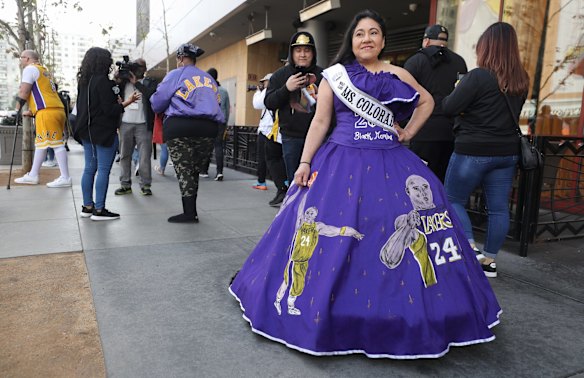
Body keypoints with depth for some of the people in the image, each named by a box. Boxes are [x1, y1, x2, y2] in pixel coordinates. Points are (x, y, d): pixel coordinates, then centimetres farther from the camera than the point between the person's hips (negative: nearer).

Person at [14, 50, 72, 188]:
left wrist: (19, 105, 10)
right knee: (40, 143, 14)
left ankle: (65, 178, -10)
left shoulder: (30, 68, -1)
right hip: (57, 109, 10)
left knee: (56, 143, -10)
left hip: (47, 112, -10)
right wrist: (31, 112, 28)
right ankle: (33, 175, 21)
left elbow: (24, 92, -8)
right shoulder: (43, 70, 27)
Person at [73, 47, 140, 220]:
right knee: (103, 170, -5)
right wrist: (126, 102, -6)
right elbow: (109, 110, -18)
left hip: (87, 132, 9)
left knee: (90, 168, 12)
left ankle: (87, 206, 18)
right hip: (104, 132, -9)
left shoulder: (83, 81, 12)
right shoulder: (102, 81, -14)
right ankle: (99, 210, -3)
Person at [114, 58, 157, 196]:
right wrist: (117, 81, -6)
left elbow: (151, 94, -13)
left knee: (144, 156, -3)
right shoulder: (124, 80, 14)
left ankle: (145, 185, 3)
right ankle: (125, 184, 12)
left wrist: (136, 82, -13)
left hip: (143, 124, -3)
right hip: (125, 124, 3)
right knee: (125, 155, 6)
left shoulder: (150, 82, 7)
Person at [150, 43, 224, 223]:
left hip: (180, 128, -5)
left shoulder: (176, 75, 6)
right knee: (194, 170, 13)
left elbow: (157, 103, 5)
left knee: (184, 170, -1)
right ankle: (191, 210, 16)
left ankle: (190, 213, -4)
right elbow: (217, 102, 23)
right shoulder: (209, 78, 21)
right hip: (208, 129, 5)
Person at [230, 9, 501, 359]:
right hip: (342, 163, -2)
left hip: (391, 165, 2)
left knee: (406, 235, 1)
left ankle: (399, 314, 20)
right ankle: (332, 311, 18)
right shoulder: (334, 75, 5)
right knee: (328, 235, -3)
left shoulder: (397, 74, 11)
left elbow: (427, 101, 25)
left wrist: (409, 132, 11)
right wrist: (305, 162, -4)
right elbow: (320, 122, 3)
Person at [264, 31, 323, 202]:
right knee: (294, 180, 9)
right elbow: (269, 103, 1)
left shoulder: (322, 75, 3)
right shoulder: (280, 75, 6)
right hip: (291, 137, 1)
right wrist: (286, 88, -14)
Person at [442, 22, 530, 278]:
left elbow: (448, 108, -13)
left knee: (453, 200, 10)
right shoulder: (521, 80, 5)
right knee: (498, 208, 10)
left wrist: (459, 91, 7)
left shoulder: (478, 76, -16)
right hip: (507, 152, 7)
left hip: (473, 151, -6)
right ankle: (489, 260, 19)